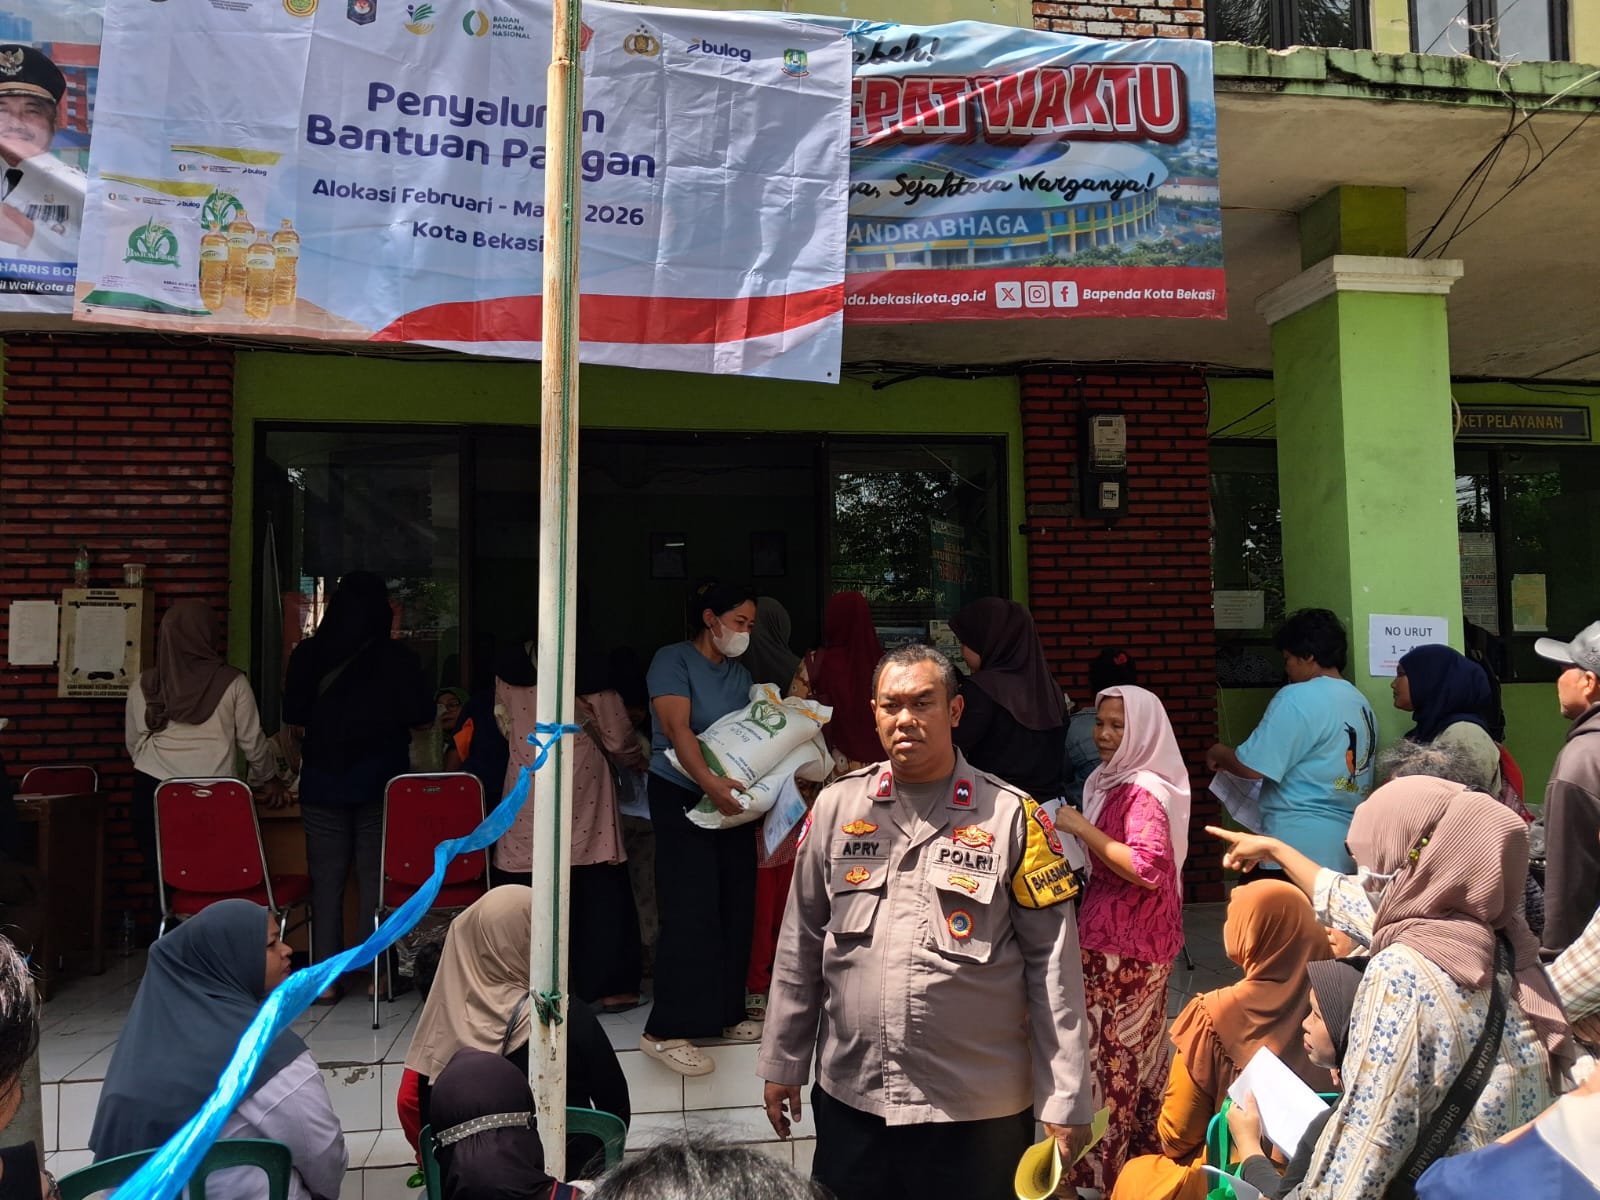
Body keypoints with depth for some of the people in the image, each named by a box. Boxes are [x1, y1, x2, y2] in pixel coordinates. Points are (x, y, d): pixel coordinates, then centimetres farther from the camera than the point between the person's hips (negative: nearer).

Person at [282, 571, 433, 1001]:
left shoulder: (307, 654, -1)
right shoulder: (397, 657, -7)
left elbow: (294, 718, 5)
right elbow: (421, 720, -4)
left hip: (322, 782, 2)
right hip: (380, 782, -1)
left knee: (325, 880, 7)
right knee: (376, 878, 5)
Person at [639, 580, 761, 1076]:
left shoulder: (739, 674, 16)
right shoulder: (673, 660, -6)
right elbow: (677, 727, -18)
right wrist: (709, 781, -31)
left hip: (732, 800, 7)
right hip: (681, 797, -7)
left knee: (736, 909, 8)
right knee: (691, 912, -10)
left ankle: (726, 1014, 21)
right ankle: (668, 1031, -3)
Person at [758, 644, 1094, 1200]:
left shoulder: (1012, 816, -8)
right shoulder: (836, 806, -1)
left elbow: (1053, 963, -6)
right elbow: (802, 945, 6)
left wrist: (1066, 1099, -5)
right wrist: (783, 1061, 9)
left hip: (980, 1109, -2)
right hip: (849, 1099, 3)